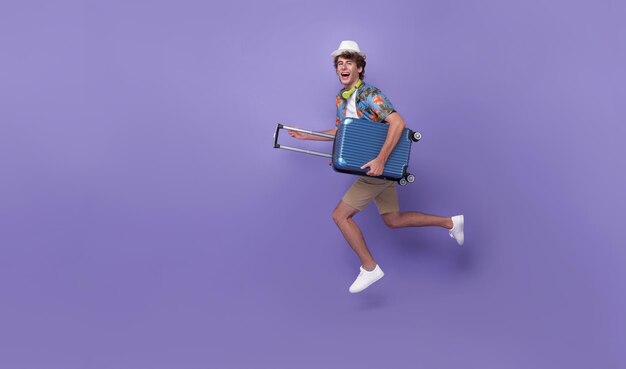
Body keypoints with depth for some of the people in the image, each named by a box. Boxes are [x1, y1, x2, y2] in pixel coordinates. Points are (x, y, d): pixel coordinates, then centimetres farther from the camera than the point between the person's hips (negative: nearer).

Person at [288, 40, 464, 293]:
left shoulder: (370, 95, -17)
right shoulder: (341, 98, 11)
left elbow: (398, 122, -28)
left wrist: (381, 160, -34)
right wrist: (307, 136, 21)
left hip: (378, 167, -9)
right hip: (375, 168, 9)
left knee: (341, 215, -6)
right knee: (393, 220, 15)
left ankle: (369, 268, 4)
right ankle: (449, 223, 25)